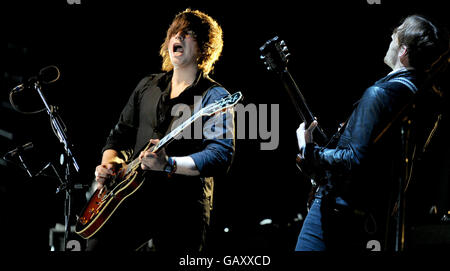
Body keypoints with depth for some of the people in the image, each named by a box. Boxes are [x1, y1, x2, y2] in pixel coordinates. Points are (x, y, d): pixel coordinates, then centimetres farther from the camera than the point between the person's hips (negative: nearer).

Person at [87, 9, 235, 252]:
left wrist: (169, 165, -25)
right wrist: (109, 163, 3)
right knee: (97, 246, -10)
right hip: (135, 194, 5)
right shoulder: (147, 86, 17)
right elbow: (121, 134, 23)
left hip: (182, 207, -4)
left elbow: (221, 156, -14)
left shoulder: (214, 96, -3)